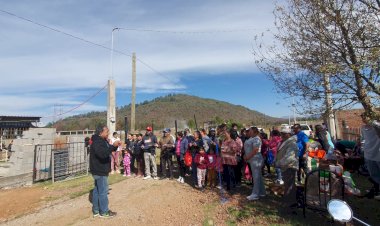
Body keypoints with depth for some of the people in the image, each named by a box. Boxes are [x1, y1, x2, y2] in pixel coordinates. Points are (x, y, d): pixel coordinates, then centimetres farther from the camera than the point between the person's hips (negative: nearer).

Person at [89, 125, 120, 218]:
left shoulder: (102, 141, 12)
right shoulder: (97, 142, -21)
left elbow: (108, 149, 22)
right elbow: (102, 153, -36)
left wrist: (115, 145, 4)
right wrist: (113, 146, -37)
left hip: (99, 170, 11)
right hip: (100, 171, -11)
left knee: (97, 190, 18)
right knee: (103, 191, 0)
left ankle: (96, 210, 29)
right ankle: (104, 212, 12)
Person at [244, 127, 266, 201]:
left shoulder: (256, 139, -16)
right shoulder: (251, 138, 15)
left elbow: (255, 150, -23)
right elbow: (248, 148, 18)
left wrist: (248, 157, -18)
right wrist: (245, 155, 6)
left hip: (256, 160, -10)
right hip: (253, 160, 10)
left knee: (256, 177, -3)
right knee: (258, 176, 16)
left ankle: (255, 194, 3)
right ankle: (261, 192, 27)